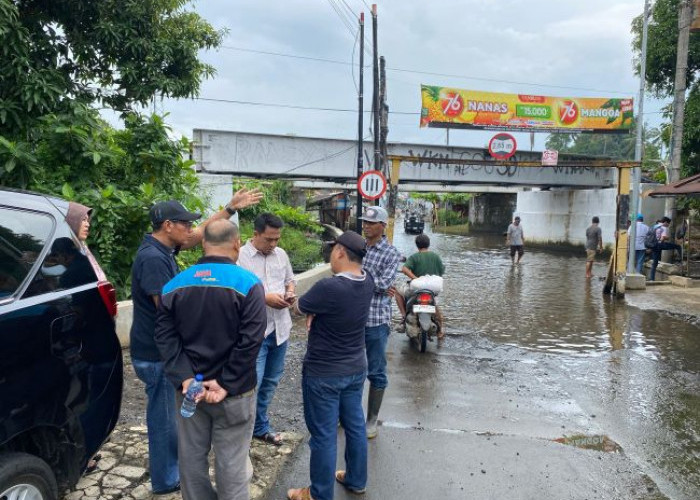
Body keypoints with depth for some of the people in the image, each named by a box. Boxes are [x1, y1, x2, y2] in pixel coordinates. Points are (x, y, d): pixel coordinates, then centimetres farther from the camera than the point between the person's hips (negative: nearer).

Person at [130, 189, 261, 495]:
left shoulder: (162, 248, 4)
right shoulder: (153, 258, -25)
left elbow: (201, 233, 13)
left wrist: (231, 208, 12)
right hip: (157, 353, -10)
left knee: (172, 414, 24)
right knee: (165, 417, 7)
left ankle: (174, 464, 42)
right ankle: (165, 481, 25)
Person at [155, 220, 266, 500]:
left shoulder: (175, 284, 2)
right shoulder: (248, 284, -12)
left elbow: (165, 336, -4)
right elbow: (251, 341, -19)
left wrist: (183, 379, -10)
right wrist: (226, 383, -14)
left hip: (189, 388, 4)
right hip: (234, 392, -4)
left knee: (191, 457, 19)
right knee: (231, 463, 9)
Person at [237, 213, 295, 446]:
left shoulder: (281, 254, 7)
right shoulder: (240, 257, -12)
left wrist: (289, 293, -3)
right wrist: (265, 298, -21)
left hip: (280, 328, 7)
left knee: (271, 381, 17)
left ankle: (259, 426, 34)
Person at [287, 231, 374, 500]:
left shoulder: (329, 288, -29)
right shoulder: (368, 282, -7)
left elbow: (300, 307, -11)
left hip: (324, 374, -7)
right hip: (356, 369, 7)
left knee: (323, 435, 8)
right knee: (355, 426, 21)